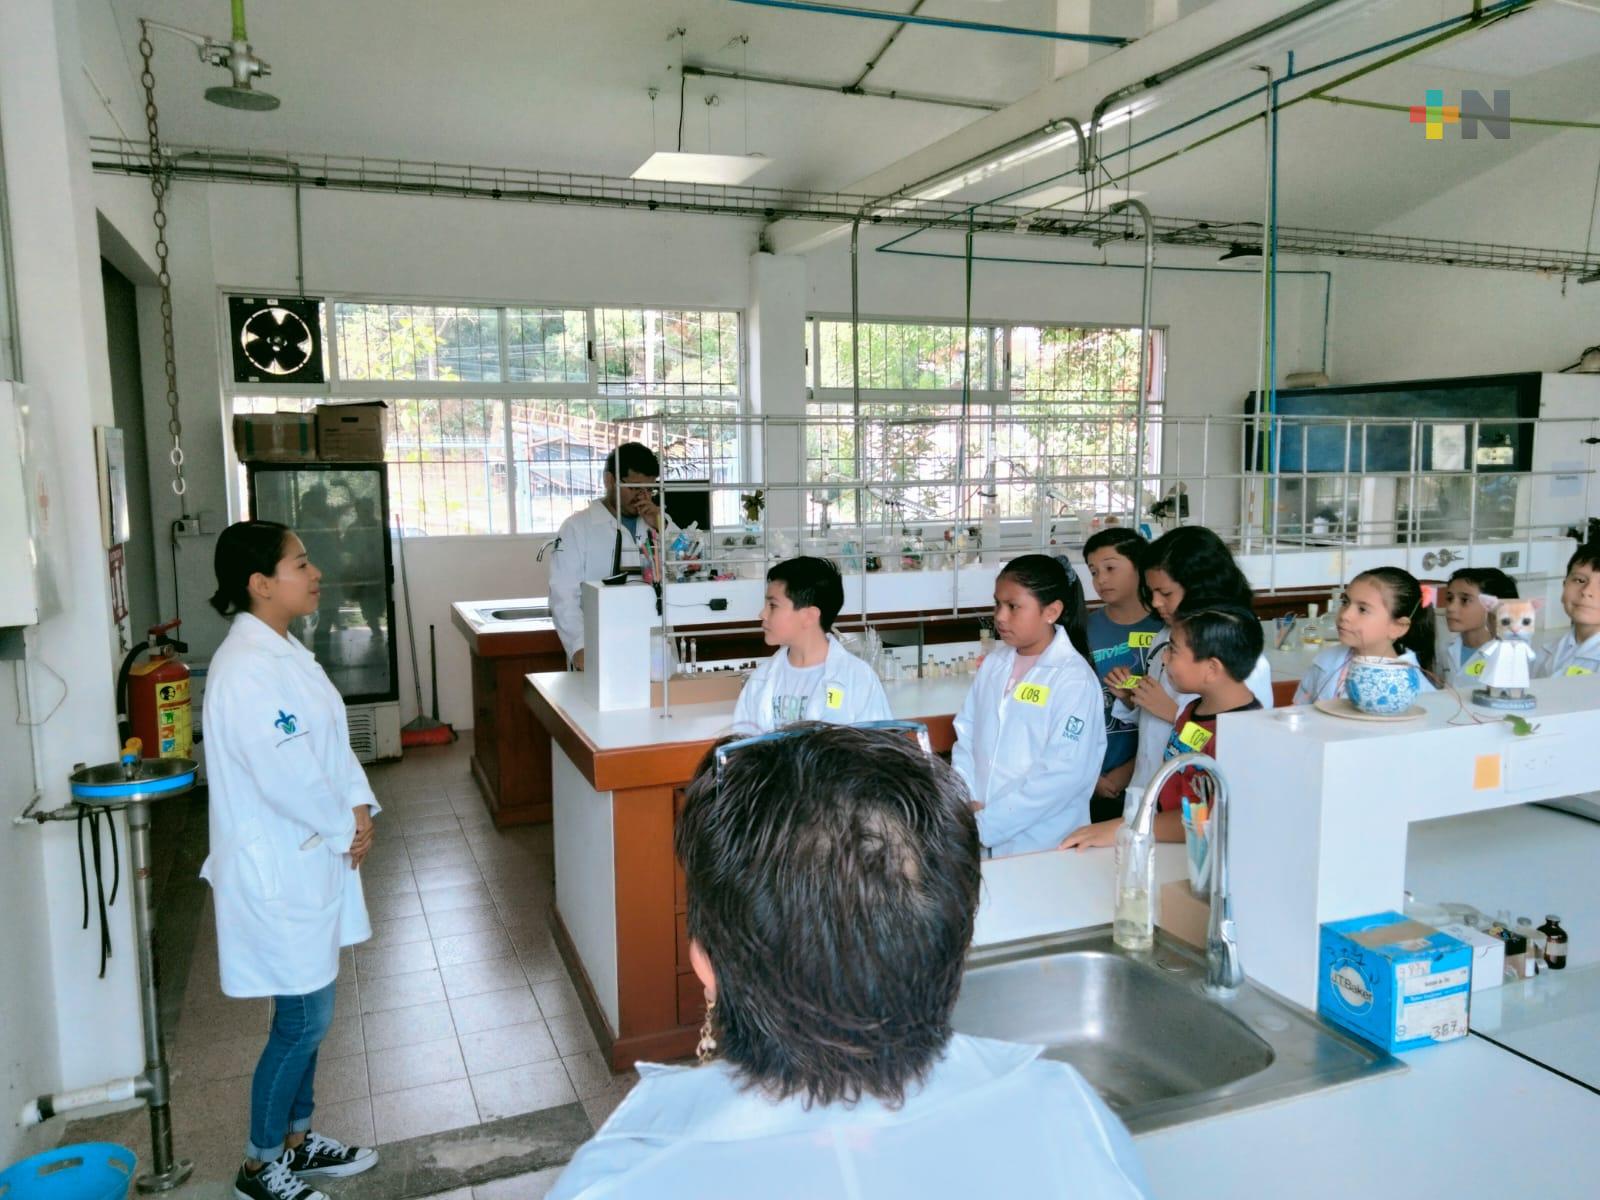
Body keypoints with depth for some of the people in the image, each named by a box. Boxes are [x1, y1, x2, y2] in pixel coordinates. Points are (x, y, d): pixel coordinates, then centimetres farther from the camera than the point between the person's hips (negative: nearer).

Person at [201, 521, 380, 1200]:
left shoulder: (285, 651, 8)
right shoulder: (247, 668, -24)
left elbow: (333, 741, 11)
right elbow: (287, 775, -26)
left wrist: (358, 807, -3)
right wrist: (345, 828, -12)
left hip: (310, 859, 9)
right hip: (277, 869, -9)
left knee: (308, 1012, 19)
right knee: (302, 1020, 3)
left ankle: (297, 1138, 36)